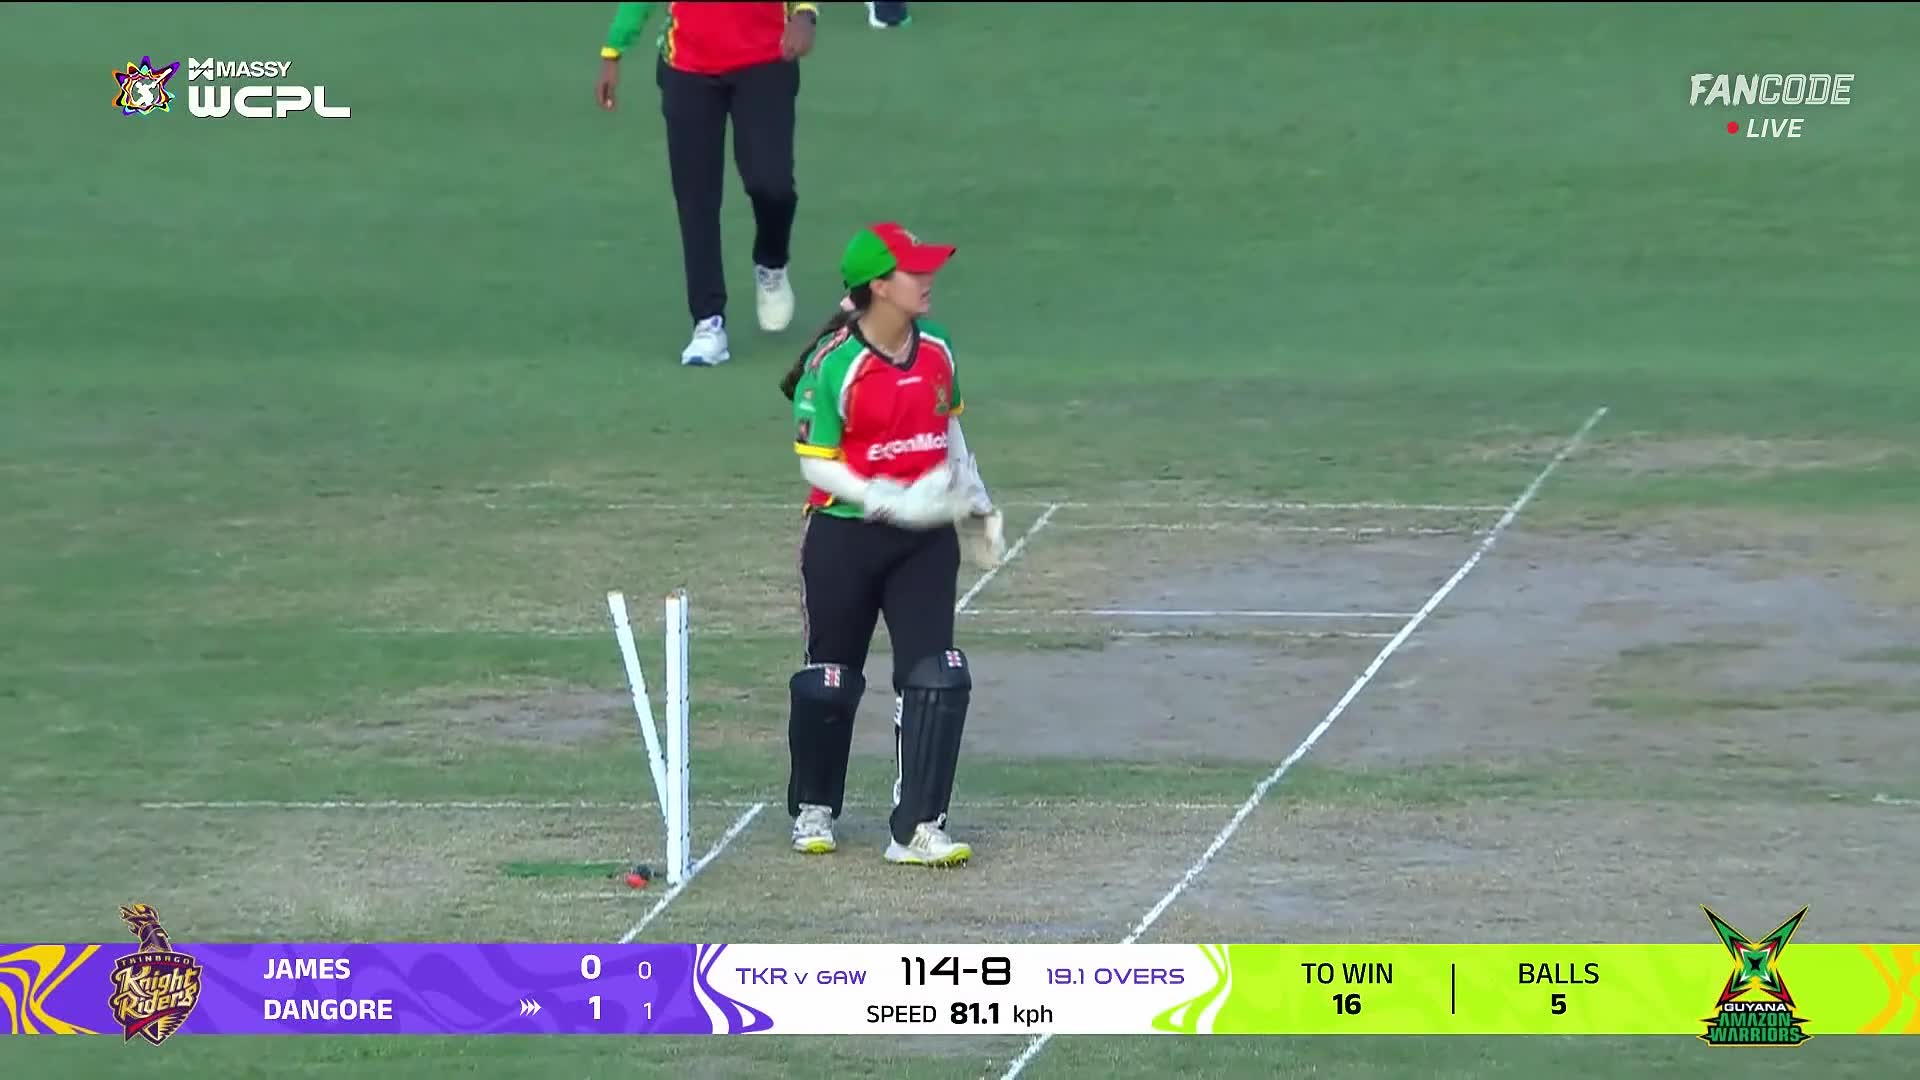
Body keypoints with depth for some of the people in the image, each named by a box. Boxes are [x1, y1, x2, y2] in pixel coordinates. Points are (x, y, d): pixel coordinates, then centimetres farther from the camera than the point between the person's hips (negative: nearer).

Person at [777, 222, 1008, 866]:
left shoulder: (936, 348, 2)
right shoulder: (833, 365, -17)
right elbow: (817, 465, -15)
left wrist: (978, 506, 18)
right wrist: (894, 503, -24)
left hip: (925, 537, 4)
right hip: (845, 539, -4)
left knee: (936, 679, -7)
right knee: (829, 681, 9)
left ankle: (918, 829, -4)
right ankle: (813, 810, 31)